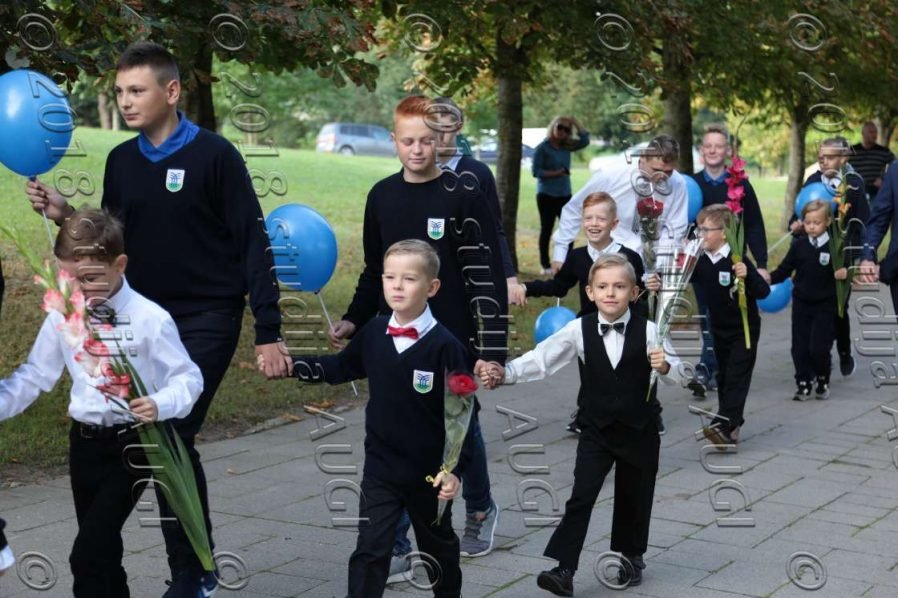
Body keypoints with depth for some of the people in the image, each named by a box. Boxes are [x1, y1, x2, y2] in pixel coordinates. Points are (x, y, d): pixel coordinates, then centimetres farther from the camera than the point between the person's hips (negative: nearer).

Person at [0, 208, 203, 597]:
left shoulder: (150, 319, -14)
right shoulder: (62, 317, 1)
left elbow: (188, 378, -10)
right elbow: (35, 375, 10)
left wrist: (161, 404, -28)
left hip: (131, 444, -6)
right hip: (84, 443, 6)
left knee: (88, 554, -13)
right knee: (101, 551, 17)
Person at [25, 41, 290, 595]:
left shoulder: (215, 155, -10)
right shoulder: (121, 161, 7)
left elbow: (253, 244, -10)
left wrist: (269, 332, -14)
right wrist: (66, 215, -6)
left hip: (208, 319, -6)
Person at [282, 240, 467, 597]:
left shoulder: (444, 345, -18)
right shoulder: (374, 333, -4)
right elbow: (341, 368, 14)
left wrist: (453, 469, -18)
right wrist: (291, 364, 5)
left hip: (429, 471, -2)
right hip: (380, 467, 3)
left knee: (437, 544, 19)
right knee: (370, 550, -3)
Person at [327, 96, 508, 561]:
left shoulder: (463, 197, -10)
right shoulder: (381, 196, 5)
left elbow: (488, 278, -11)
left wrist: (492, 350, -16)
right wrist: (353, 321, 4)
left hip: (452, 341, -4)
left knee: (462, 431, 10)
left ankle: (480, 510, 35)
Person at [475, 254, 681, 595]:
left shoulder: (648, 331, -10)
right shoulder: (579, 330, -7)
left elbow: (676, 373, -6)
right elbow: (542, 359, -14)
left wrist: (664, 366, -30)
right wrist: (504, 374, -28)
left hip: (640, 430, 0)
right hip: (596, 430, 0)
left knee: (633, 497, 13)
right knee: (581, 497, -8)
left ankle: (631, 557, 36)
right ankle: (562, 570, -9)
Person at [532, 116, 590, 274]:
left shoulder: (567, 146, 8)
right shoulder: (542, 147, -8)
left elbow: (585, 140, 5)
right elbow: (535, 171, -13)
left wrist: (576, 123, 0)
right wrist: (555, 173, -20)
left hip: (565, 194, 6)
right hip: (546, 195, -6)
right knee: (546, 230, 0)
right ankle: (545, 265, 6)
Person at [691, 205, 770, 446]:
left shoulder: (738, 262, -20)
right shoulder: (702, 262, -2)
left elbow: (763, 291, -24)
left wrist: (747, 276, -43)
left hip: (744, 329, -7)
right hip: (719, 329, 7)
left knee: (736, 378, -8)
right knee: (723, 377, 14)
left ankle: (725, 426, -16)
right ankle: (731, 422, 25)